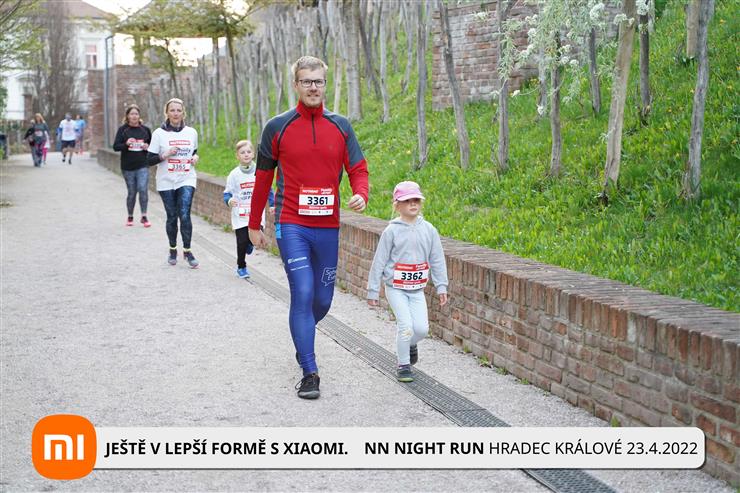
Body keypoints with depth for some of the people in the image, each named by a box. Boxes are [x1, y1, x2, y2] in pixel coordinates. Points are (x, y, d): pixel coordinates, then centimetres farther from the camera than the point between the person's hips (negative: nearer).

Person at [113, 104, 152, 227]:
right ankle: (130, 217, 24)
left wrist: (148, 147, -5)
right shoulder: (122, 129, 1)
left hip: (143, 166, 0)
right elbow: (115, 146, -2)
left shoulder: (145, 129, 5)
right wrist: (126, 144, -20)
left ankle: (144, 216, -5)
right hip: (127, 166, 0)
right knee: (131, 192, 6)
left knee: (143, 189, -14)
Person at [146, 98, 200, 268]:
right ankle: (173, 250, 25)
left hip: (186, 180, 1)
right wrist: (165, 155, -18)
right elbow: (149, 160, -3)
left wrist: (196, 157, 0)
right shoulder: (159, 133, -3)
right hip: (166, 182, -1)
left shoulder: (191, 132, 6)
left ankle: (187, 251, -3)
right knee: (172, 217, 5)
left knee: (185, 214, -14)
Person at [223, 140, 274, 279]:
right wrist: (229, 201, -17)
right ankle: (241, 267, 20)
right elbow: (227, 193, 4)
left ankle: (250, 244, 23)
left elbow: (268, 189, 12)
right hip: (240, 215, -1)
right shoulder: (234, 174, -3)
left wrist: (272, 204, 8)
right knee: (242, 242, -2)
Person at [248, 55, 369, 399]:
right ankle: (309, 373, -7)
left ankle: (302, 337, 42)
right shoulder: (277, 128, 1)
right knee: (303, 293, -13)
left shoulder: (340, 126, 7)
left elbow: (358, 169, 7)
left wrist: (360, 195, -16)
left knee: (323, 299, 10)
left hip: (328, 226, 3)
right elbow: (263, 178, 7)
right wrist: (254, 225, 10)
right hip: (291, 225, -3)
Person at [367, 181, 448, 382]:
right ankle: (403, 365, 5)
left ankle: (410, 344, 31)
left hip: (417, 288, 3)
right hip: (395, 288, -3)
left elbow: (437, 260, 7)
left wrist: (441, 287, 6)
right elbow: (379, 261, -4)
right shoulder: (392, 231, -8)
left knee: (422, 328, -4)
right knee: (406, 325, -13)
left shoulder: (428, 230, 1)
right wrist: (373, 290, -3)